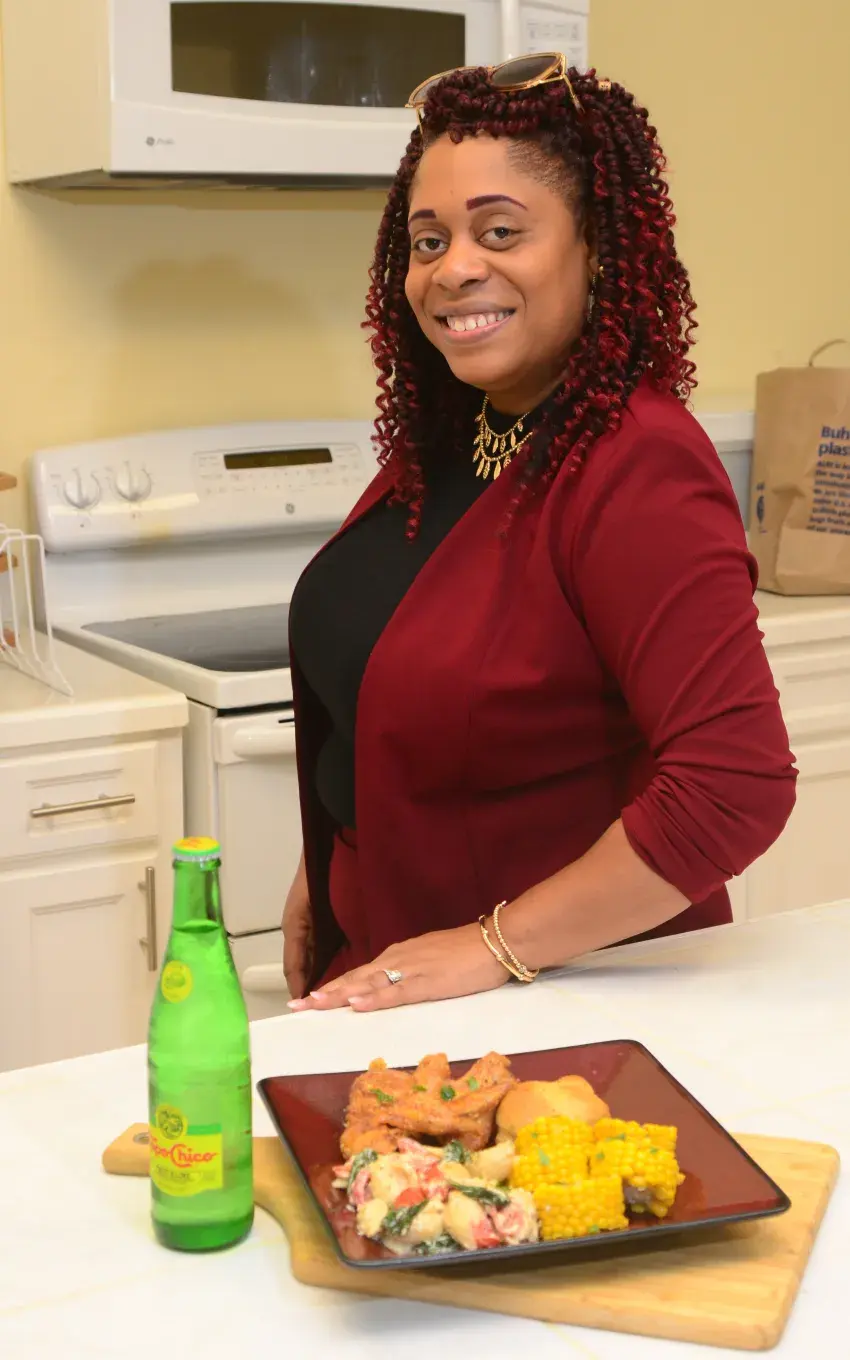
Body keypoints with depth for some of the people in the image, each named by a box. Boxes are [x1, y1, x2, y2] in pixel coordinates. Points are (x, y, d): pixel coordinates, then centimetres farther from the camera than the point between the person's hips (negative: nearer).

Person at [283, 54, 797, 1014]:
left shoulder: (634, 469, -25)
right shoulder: (442, 437, -1)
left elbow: (736, 787, -32)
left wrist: (498, 946, -26)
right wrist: (325, 875, 12)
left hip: (572, 998, -8)